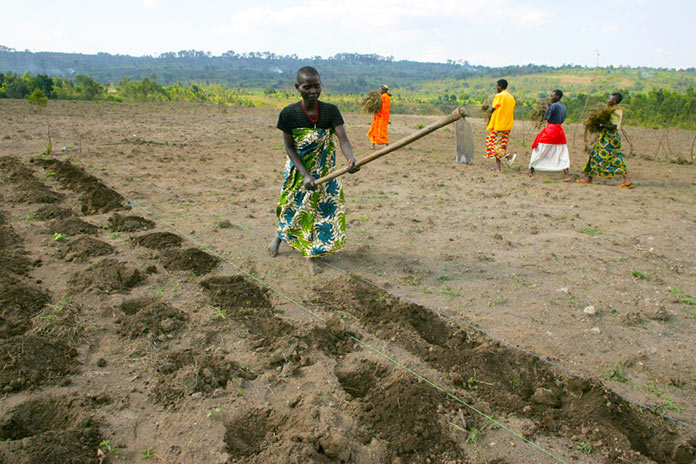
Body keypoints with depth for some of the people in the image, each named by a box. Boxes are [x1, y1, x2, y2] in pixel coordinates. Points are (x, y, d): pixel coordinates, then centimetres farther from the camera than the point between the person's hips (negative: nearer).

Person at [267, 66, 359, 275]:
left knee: (324, 208, 2)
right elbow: (289, 147, -12)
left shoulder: (330, 111, -15)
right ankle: (280, 235, 47)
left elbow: (343, 139, -24)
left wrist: (351, 160, -46)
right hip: (298, 169, -1)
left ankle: (311, 254, 21)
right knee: (293, 205, 13)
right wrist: (305, 175, -22)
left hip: (324, 171, 1)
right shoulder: (289, 113, -16)